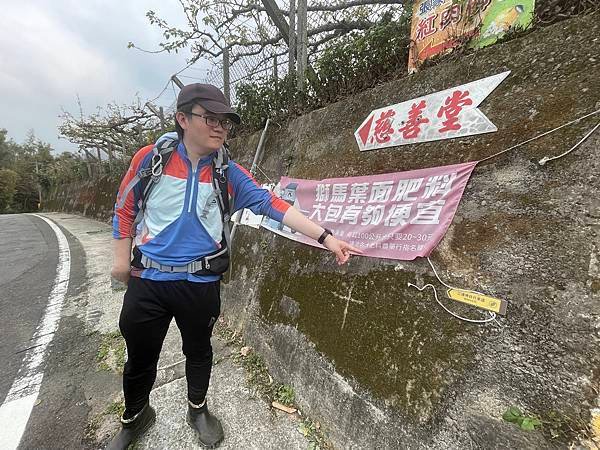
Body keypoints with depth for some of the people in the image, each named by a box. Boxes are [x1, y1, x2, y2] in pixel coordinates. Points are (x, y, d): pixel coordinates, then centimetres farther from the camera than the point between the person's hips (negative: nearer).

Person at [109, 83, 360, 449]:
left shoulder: (229, 174, -6)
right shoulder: (150, 159, -7)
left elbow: (272, 205, -14)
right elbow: (125, 208, 5)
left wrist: (326, 237, -21)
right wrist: (122, 258, 5)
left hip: (201, 283, 0)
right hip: (147, 280, 1)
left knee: (199, 352, 20)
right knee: (140, 359, 19)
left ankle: (198, 410, 50)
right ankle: (135, 417, 51)